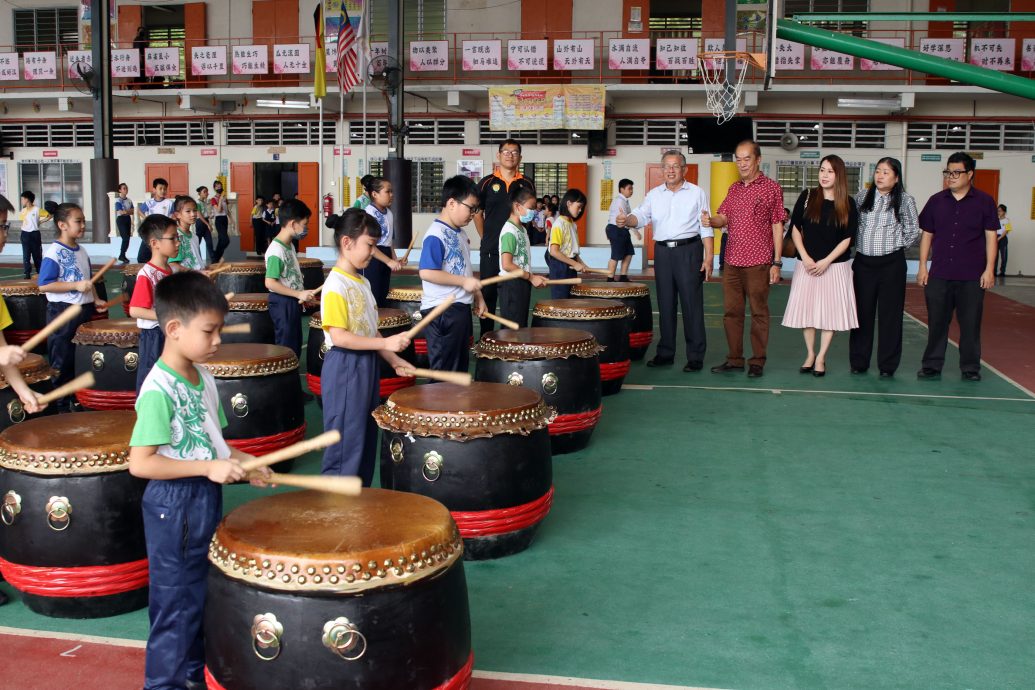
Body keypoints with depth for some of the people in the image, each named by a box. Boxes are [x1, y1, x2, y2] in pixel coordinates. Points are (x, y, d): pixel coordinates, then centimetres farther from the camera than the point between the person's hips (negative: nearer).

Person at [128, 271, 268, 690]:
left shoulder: (204, 378, 4)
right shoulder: (158, 389, -22)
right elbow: (140, 463, -26)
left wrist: (243, 462, -1)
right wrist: (209, 467, -26)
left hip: (207, 499, 9)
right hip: (174, 505, -9)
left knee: (202, 593, 21)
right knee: (176, 601, 4)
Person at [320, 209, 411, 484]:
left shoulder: (363, 282, 11)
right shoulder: (336, 285, -17)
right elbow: (338, 336, -23)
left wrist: (393, 359, 6)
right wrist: (386, 343, -25)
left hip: (367, 364, 9)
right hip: (344, 368, -9)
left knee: (366, 439, 16)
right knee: (345, 442, -2)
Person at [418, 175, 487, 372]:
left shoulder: (460, 234, 13)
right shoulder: (436, 235, -17)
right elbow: (426, 272, -26)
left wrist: (478, 296, 15)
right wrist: (463, 281, -22)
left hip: (461, 308, 10)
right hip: (442, 311, -10)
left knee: (461, 367, 17)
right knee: (444, 371, 0)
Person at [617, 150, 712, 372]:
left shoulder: (697, 193, 3)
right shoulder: (654, 194, 10)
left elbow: (706, 228, 1)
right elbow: (640, 216, -4)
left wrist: (708, 257, -7)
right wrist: (626, 220, -27)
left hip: (689, 250, -3)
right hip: (662, 251, 3)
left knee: (692, 303, -4)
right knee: (665, 304, 9)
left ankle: (695, 356, 2)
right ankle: (665, 353, 18)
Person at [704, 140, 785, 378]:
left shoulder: (771, 188, -1)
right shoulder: (733, 189, 14)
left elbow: (777, 226, -3)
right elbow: (723, 218, 9)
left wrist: (776, 263, -7)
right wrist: (711, 220, -16)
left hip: (758, 263, -5)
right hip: (732, 261, 5)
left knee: (759, 312, 2)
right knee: (731, 312, 8)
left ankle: (757, 361, 10)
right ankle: (734, 359, 18)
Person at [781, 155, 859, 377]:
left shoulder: (847, 203, -2)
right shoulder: (807, 197, 0)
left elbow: (848, 238, -3)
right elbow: (795, 229, 2)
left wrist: (825, 262, -12)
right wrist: (805, 258, -8)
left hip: (835, 266, -1)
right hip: (807, 264, 1)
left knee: (830, 310, 2)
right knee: (806, 309, 4)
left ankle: (821, 357, 12)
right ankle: (810, 355, 18)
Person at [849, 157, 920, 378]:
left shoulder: (904, 200, -1)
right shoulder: (862, 196, 6)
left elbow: (913, 232, 2)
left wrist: (897, 246, 4)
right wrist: (858, 244, 7)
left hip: (891, 264, -2)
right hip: (863, 262, 2)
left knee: (889, 314, 2)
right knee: (862, 312, 7)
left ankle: (887, 365, 10)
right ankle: (858, 362, 15)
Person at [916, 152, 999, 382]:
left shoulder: (984, 201, 1)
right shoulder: (936, 201, 7)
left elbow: (991, 236, 1)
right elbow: (926, 234, 11)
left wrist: (989, 269, -4)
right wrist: (922, 266, 6)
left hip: (972, 276, -2)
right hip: (939, 274, 2)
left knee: (970, 323, 4)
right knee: (936, 322, 6)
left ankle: (970, 368, 13)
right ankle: (932, 365, 14)